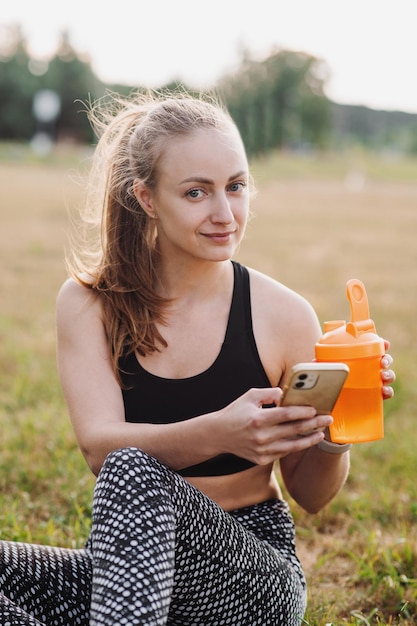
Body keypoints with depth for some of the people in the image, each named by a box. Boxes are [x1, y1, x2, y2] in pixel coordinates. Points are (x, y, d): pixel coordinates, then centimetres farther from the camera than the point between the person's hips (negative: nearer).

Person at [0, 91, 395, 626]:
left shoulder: (283, 315, -7)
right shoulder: (89, 302, -2)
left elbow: (311, 496, 2)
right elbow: (98, 444, -18)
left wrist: (332, 434, -21)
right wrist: (217, 435, -36)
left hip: (253, 578, -2)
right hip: (128, 566, 2)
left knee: (134, 472, -32)